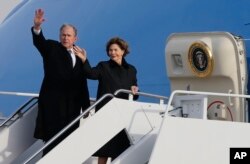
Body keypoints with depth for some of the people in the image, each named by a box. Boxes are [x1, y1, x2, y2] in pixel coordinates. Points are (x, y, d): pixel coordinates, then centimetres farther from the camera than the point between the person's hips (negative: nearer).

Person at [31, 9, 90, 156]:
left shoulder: (79, 55, 13)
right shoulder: (51, 48, 2)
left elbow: (83, 82, 13)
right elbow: (39, 42, -21)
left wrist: (86, 105, 11)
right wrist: (37, 27, -42)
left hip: (73, 105, 4)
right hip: (52, 103, -4)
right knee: (52, 139, -4)